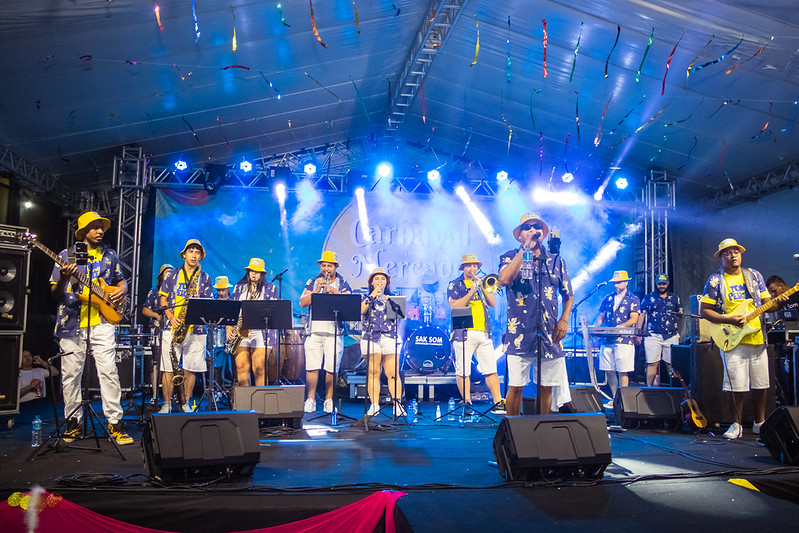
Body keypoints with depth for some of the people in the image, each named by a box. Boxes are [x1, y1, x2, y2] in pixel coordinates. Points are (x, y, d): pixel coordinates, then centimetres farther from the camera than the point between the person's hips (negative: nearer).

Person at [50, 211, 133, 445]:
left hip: (102, 322, 0)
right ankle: (74, 421, 18)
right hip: (71, 323, 0)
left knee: (108, 371, -6)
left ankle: (115, 422, -1)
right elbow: (55, 293, 4)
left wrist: (121, 290, 3)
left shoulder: (110, 255, 13)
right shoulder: (66, 255, 7)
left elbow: (121, 280, 25)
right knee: (70, 374, 4)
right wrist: (63, 279, -17)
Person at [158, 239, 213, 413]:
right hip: (172, 327, 0)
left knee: (190, 369, 3)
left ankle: (185, 404, 15)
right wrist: (171, 317, -6)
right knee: (168, 369, -2)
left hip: (196, 329, 1)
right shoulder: (172, 275, 10)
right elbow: (163, 299, 9)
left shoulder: (205, 278, 11)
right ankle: (167, 404, 10)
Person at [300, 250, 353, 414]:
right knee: (312, 368, -4)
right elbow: (302, 303, 4)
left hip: (334, 331, -1)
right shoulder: (312, 282, 14)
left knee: (332, 369, -3)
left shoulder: (343, 284, 9)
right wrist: (316, 291, -8)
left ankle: (329, 401, 9)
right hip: (314, 329, 1)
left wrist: (334, 291, -15)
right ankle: (310, 400, 7)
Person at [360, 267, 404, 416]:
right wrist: (372, 295, -9)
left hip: (389, 337, 0)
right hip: (370, 338, 0)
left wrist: (386, 300, -8)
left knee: (392, 373, -7)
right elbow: (360, 311, -8)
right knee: (373, 373, -1)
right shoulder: (366, 297, 12)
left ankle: (398, 405, -7)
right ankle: (374, 405, 3)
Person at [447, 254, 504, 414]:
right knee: (463, 371, -3)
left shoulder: (481, 283, 20)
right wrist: (472, 291, -11)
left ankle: (498, 403, 3)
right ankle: (467, 403, 6)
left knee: (491, 369, 1)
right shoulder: (455, 285, 6)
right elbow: (454, 306, -8)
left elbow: (493, 303, 11)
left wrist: (482, 288, -1)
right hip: (464, 333, -4)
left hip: (484, 333, 4)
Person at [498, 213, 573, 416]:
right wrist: (525, 249, -15)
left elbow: (568, 295, 19)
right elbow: (504, 279, -20)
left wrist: (564, 319, 3)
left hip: (549, 335, 3)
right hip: (520, 335, -3)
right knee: (516, 386, -1)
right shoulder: (510, 257, 4)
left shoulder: (555, 260, 12)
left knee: (546, 387, 8)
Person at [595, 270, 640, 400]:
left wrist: (619, 327, -22)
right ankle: (615, 398, 18)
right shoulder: (608, 298, 17)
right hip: (607, 339, 5)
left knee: (622, 372, -5)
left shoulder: (633, 299, 3)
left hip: (624, 339, -5)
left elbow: (633, 319, -7)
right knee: (609, 371, 6)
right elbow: (601, 317, 18)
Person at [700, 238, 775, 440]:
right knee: (736, 386, -4)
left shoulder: (755, 276, 11)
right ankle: (737, 425, 10)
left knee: (761, 384, 8)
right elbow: (704, 310, -3)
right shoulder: (715, 280, -1)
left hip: (757, 337, 4)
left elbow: (766, 303, 13)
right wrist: (729, 320, -15)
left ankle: (760, 423, 24)